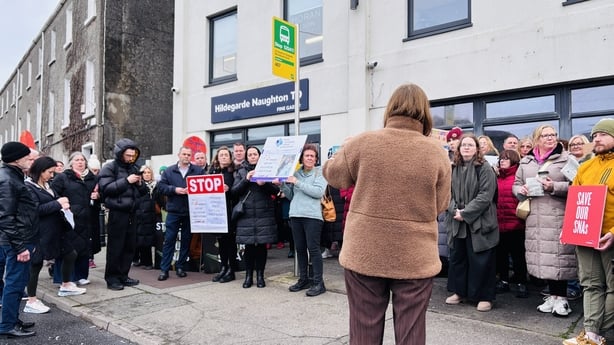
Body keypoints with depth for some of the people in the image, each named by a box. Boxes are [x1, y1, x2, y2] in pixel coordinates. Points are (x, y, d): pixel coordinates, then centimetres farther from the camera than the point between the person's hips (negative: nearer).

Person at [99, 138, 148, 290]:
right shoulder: (109, 168, -4)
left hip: (132, 212, 7)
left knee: (130, 246, 10)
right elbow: (106, 188, -18)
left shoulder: (134, 169, 15)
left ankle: (123, 275, 21)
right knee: (115, 247, -1)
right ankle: (112, 278, 9)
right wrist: (126, 181, -20)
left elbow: (143, 192, 19)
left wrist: (140, 184, -3)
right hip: (117, 213, -6)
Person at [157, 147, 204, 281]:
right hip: (174, 211, 0)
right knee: (169, 240, 0)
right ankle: (164, 269, 6)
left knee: (186, 240, 8)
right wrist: (175, 190, -13)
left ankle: (181, 266, 20)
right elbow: (161, 186, 2)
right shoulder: (169, 171, 7)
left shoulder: (198, 171, 6)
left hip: (191, 212, 1)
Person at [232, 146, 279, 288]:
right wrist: (246, 179, -11)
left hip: (264, 214, 0)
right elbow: (234, 191, 2)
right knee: (248, 246, 1)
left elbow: (276, 190, 2)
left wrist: (264, 183, -16)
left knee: (262, 245, 2)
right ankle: (248, 275, 14)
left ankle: (260, 275, 15)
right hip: (246, 214, 1)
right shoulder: (241, 172, 12)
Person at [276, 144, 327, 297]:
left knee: (313, 248, -5)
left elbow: (318, 192, -14)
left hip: (312, 216, -5)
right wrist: (282, 185, -1)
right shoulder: (295, 173, 12)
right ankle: (303, 279, 23)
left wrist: (298, 183, -14)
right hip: (295, 215, 5)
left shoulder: (320, 172, 1)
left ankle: (319, 283, 2)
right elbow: (290, 195, 15)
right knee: (299, 248, 10)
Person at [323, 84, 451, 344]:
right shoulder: (437, 153, -6)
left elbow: (333, 175, 8)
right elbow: (440, 205, 4)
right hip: (416, 258, 1)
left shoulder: (362, 143, -8)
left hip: (364, 254, 0)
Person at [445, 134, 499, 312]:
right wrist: (454, 210, -10)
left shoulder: (485, 168, -7)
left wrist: (465, 213, -17)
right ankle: (459, 292, 27)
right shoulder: (453, 168, 10)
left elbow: (485, 195, -15)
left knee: (480, 260, 0)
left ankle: (484, 296, 13)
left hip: (479, 222, -6)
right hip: (457, 222, 6)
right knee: (457, 257, 13)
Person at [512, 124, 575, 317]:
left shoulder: (566, 158, 1)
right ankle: (553, 295, 22)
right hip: (535, 216, 4)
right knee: (542, 256, 8)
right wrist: (521, 190, -2)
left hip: (558, 216, -4)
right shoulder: (526, 161, 14)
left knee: (558, 256, -5)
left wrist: (554, 187, -18)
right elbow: (516, 184, 19)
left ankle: (561, 297, 10)